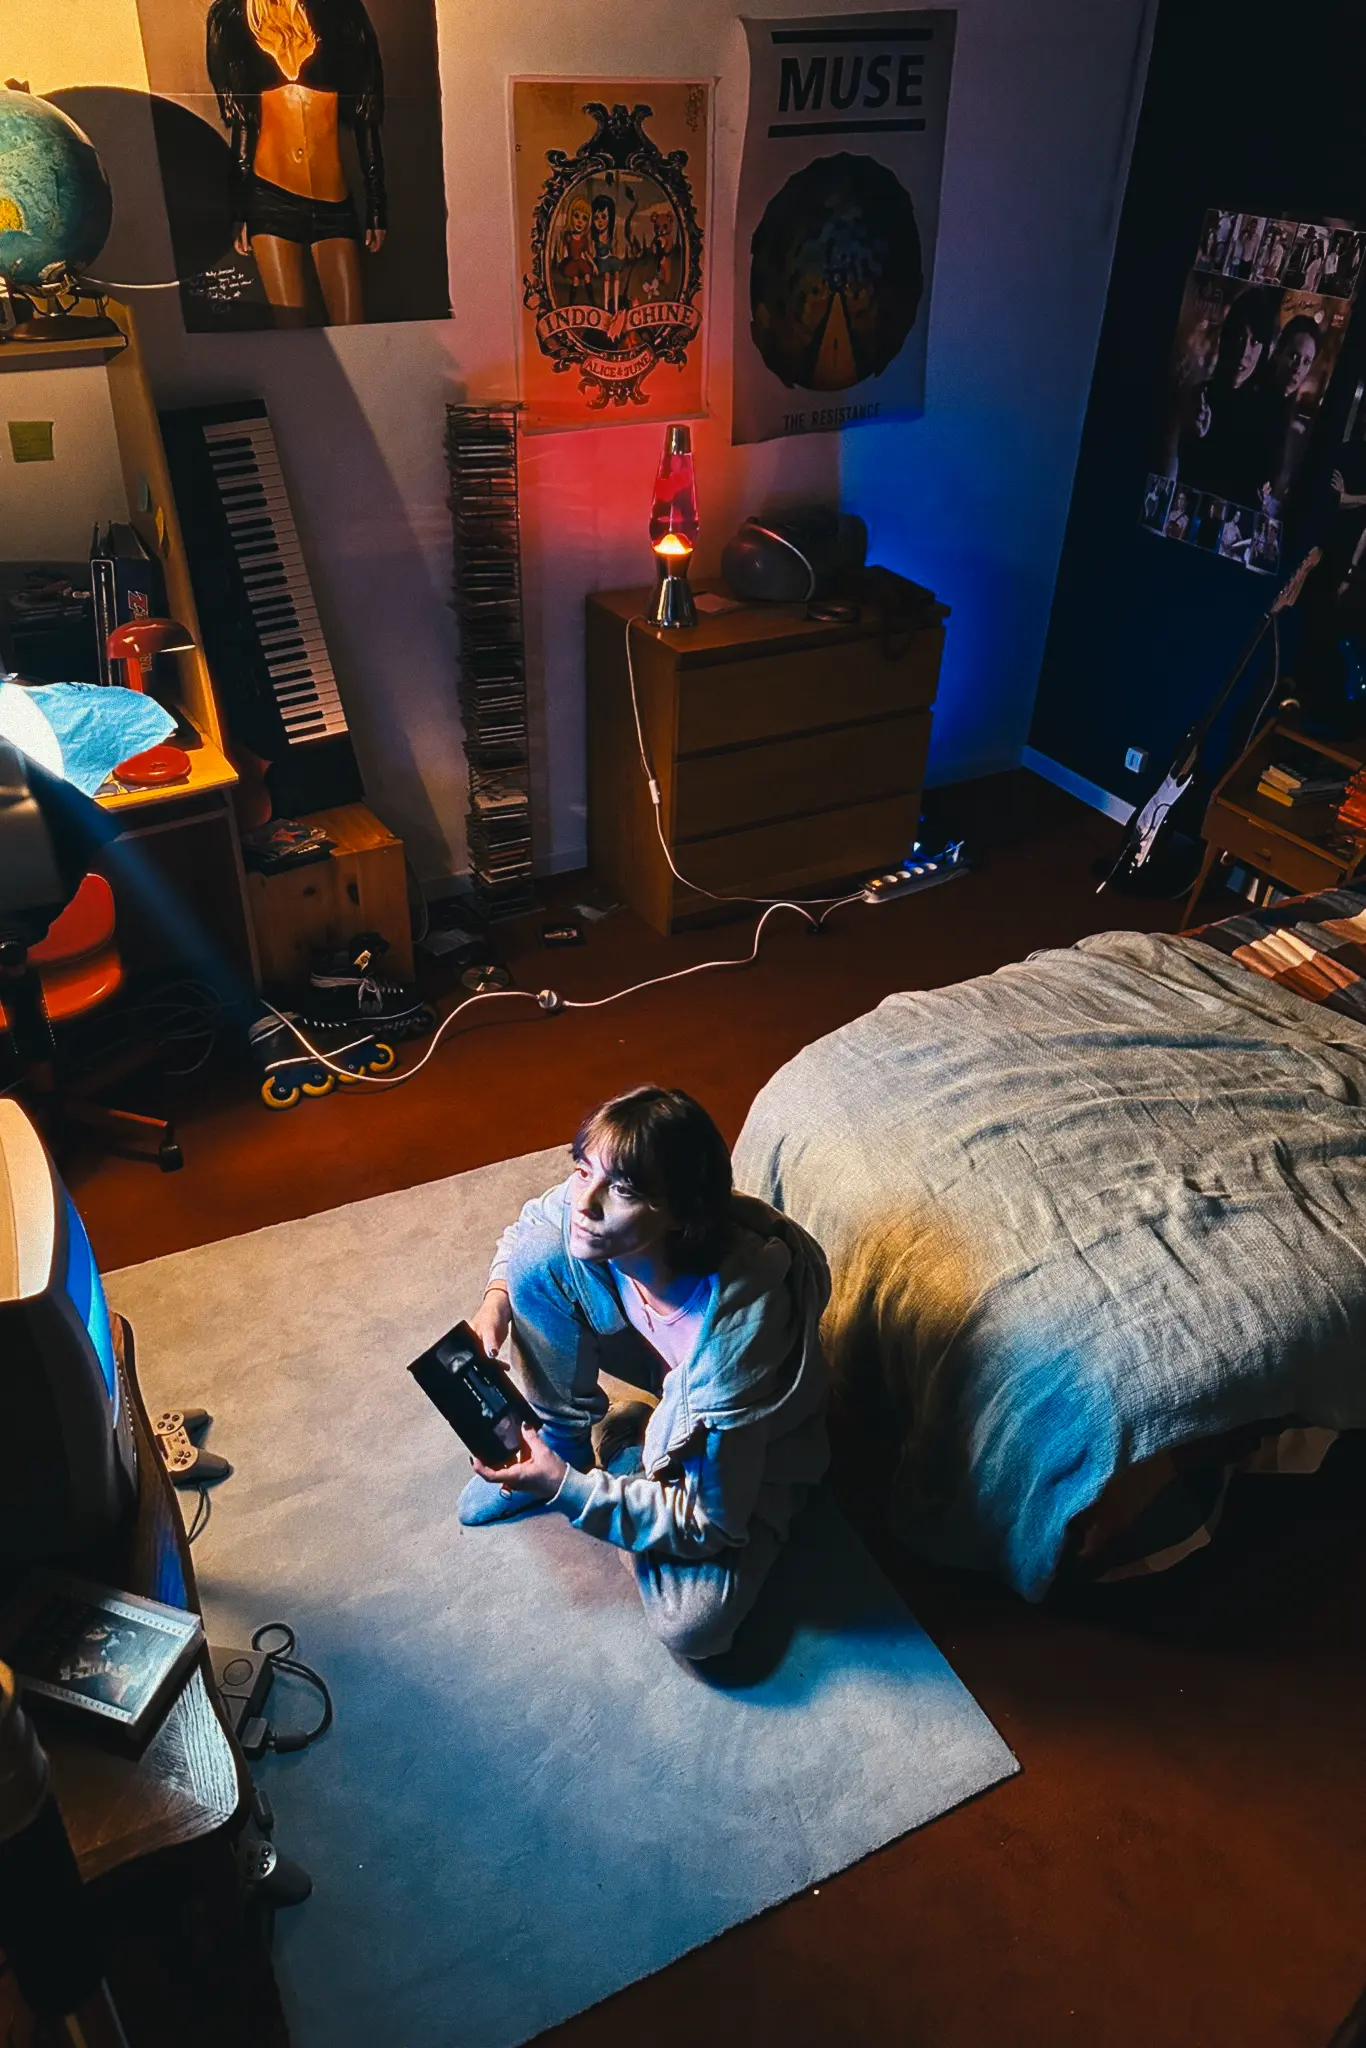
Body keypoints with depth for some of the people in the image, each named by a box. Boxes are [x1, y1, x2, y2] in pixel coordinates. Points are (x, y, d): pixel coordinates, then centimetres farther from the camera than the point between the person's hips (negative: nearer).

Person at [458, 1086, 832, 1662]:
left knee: (692, 1627, -24)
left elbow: (709, 1523, -31)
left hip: (748, 1442, -4)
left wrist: (565, 1488, -33)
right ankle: (567, 1439, 6)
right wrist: (496, 1301, -18)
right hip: (668, 1364, 4)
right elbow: (524, 1229, 0)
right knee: (537, 1257, -19)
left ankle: (619, 1452, 5)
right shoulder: (590, 1212, -28)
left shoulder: (738, 1324, -43)